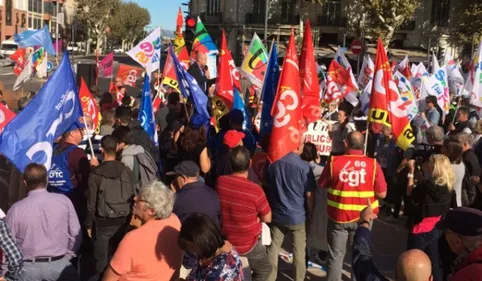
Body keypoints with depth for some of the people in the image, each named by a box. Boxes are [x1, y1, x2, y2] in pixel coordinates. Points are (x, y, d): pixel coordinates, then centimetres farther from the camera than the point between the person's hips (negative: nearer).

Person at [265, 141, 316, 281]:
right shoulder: (304, 167, -20)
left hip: (276, 214, 3)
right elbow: (309, 195, -13)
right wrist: (310, 213, 4)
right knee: (299, 251, 13)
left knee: (273, 248, 15)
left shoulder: (272, 163, -6)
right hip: (297, 216, -3)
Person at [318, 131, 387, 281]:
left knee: (335, 255, 13)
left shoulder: (334, 161, -10)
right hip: (363, 217, 0)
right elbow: (382, 193, -6)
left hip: (338, 216, 0)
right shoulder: (373, 164, -11)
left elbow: (322, 185, 3)